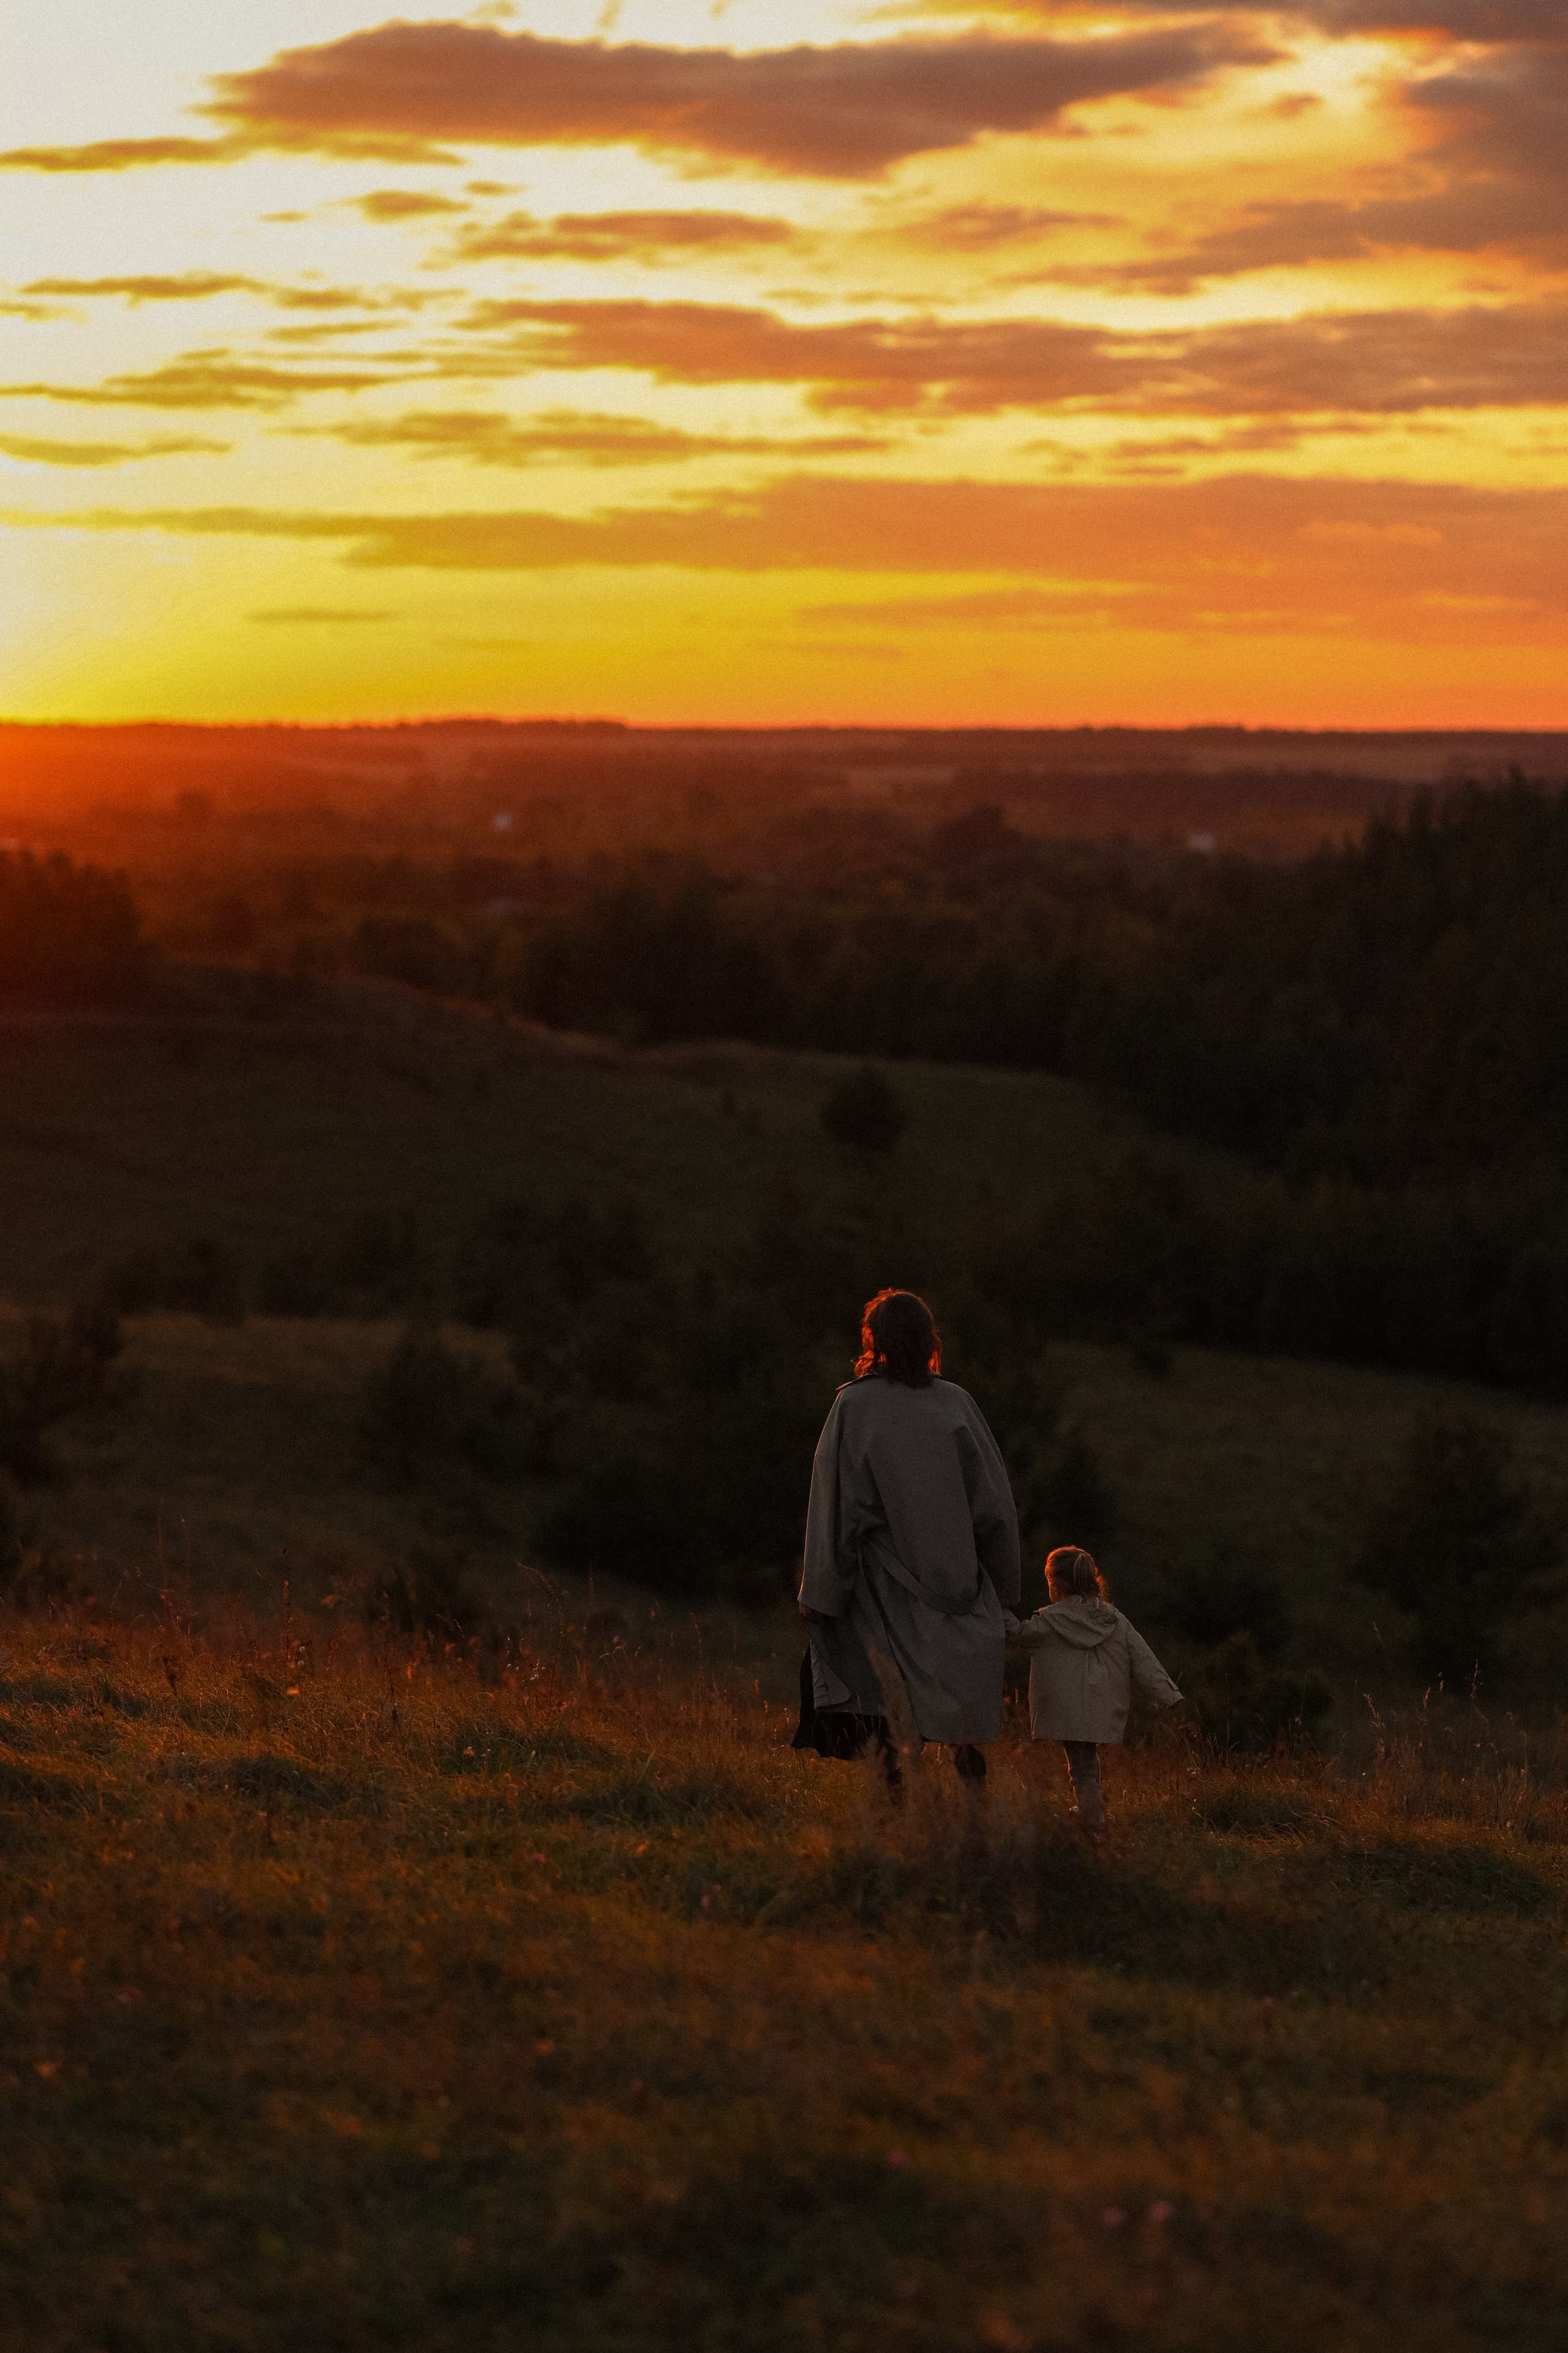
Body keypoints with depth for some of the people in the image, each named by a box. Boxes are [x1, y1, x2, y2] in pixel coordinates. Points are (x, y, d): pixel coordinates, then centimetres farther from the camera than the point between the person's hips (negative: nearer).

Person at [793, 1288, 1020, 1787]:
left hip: (884, 1584, -2)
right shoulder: (957, 1403, -1)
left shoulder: (854, 1405, -7)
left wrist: (820, 1592, -4)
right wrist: (999, 1586, 12)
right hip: (955, 1574, 2)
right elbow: (994, 1498, 2)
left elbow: (836, 1504, -8)